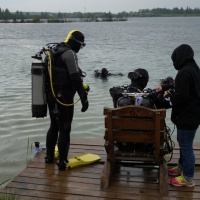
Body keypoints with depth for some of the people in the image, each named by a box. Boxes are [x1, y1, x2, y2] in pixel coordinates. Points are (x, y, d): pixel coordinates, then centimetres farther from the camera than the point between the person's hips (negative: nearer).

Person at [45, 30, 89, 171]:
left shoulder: (54, 52, 14)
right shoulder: (70, 54, -14)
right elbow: (76, 78, -23)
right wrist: (84, 98, -22)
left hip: (51, 95, 9)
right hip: (64, 96, -9)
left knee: (54, 126, 20)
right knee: (65, 129, 0)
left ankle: (49, 156, 30)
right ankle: (62, 162, 5)